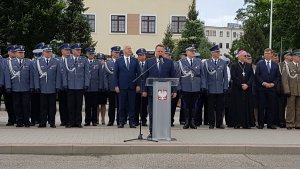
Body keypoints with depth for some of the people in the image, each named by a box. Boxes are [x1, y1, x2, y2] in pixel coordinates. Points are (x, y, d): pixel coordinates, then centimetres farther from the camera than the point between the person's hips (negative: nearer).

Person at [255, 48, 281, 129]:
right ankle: (261, 124, 5)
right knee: (261, 107, -1)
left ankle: (270, 123, 9)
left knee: (271, 107, 3)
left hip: (272, 88, 2)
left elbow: (278, 76, 10)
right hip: (261, 88, -2)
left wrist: (273, 83, -6)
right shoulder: (259, 64, 5)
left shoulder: (275, 65, 11)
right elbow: (257, 75, -1)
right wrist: (263, 83, -11)